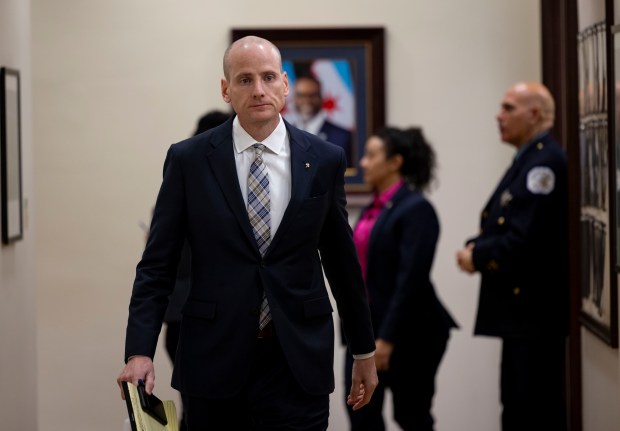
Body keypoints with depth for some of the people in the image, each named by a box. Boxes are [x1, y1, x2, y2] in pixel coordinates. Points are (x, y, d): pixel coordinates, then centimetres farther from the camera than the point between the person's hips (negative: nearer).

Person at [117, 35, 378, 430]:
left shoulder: (325, 160, 3)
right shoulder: (188, 160, 0)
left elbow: (342, 261, 11)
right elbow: (157, 266, 0)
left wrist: (365, 351, 15)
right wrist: (140, 352, -11)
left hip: (299, 365, 1)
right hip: (214, 364, 0)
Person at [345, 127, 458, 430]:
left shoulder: (415, 208, -14)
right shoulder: (376, 207, 12)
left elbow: (411, 279, -20)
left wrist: (388, 338, -23)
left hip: (408, 332, -7)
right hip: (367, 325, 8)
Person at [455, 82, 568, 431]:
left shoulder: (545, 161, -15)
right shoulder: (528, 159, 17)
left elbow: (525, 238, -23)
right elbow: (505, 229, 19)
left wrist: (477, 256, -9)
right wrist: (476, 248, -1)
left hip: (536, 309, -10)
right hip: (521, 309, 10)